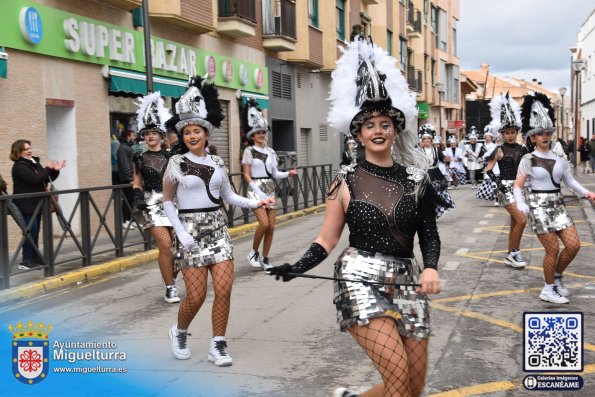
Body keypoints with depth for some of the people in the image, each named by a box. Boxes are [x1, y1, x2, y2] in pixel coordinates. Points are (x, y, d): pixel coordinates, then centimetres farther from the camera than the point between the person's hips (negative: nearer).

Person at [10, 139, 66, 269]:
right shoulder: (19, 166, -13)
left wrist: (55, 170, 1)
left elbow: (47, 179, 18)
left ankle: (35, 258, 18)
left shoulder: (34, 162, 13)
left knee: (35, 232, 11)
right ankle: (26, 261, -8)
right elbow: (35, 179, -25)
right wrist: (48, 168, -17)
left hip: (36, 203, 8)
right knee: (31, 231, -11)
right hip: (26, 205, -8)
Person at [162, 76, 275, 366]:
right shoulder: (176, 163, -4)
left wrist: (255, 203, -3)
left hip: (217, 227, 4)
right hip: (190, 229, -3)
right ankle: (179, 332, 27)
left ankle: (218, 345, 11)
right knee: (196, 296, -3)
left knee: (224, 289, -4)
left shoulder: (217, 163, 6)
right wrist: (182, 233, -10)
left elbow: (228, 196, 14)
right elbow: (167, 202, 0)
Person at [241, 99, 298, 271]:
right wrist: (258, 191, -17)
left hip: (270, 189, 6)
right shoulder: (249, 151, -4)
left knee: (271, 226, 2)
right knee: (264, 223, -20)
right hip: (256, 190, -6)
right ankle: (254, 252, 2)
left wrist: (288, 173, -6)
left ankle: (265, 259, 13)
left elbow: (274, 173, 12)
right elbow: (246, 175, -8)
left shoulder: (270, 151, 11)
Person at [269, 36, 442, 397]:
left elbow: (429, 233, 5)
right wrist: (298, 268, -14)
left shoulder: (416, 179, 4)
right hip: (362, 281, -4)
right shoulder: (346, 183, -1)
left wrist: (430, 268, -15)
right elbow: (327, 240, 2)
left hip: (406, 283, 4)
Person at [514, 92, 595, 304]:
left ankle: (557, 277, 23)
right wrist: (521, 205, -22)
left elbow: (570, 180, 7)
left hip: (558, 204, 5)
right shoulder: (528, 159, -5)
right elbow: (518, 186, -5)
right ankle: (548, 289, 12)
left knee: (574, 245, -2)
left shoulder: (559, 157, 8)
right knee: (553, 249, -5)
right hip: (538, 206, -5)